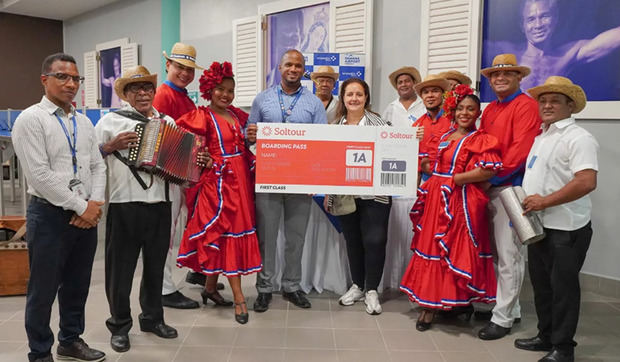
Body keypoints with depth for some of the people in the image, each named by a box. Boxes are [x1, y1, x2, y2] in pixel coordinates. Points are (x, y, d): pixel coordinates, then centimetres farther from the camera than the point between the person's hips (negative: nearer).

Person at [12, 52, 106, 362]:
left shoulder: (84, 122, 12)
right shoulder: (30, 119, -8)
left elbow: (98, 166, 11)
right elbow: (40, 175, -16)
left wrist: (95, 203, -5)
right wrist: (82, 207, -14)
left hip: (87, 215, 6)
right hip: (50, 216, -6)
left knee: (77, 285, 17)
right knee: (43, 290, 7)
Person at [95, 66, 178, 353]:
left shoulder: (168, 122, 13)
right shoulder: (111, 120, 2)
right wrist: (111, 146, -16)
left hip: (159, 205, 3)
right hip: (124, 206, -3)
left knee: (155, 266, 15)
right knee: (120, 268, 7)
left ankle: (152, 318, 32)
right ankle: (119, 326, 24)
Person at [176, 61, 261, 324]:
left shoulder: (237, 115, 13)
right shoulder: (202, 117, -6)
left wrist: (252, 139, 10)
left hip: (241, 177, 6)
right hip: (219, 180, -6)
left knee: (217, 234, 14)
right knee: (228, 233, -4)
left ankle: (210, 286, 29)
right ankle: (239, 298, 2)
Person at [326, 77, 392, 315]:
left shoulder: (378, 124, -2)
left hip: (374, 193, -3)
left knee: (374, 240, -4)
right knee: (352, 240, 12)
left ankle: (371, 290, 14)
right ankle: (357, 286, 29)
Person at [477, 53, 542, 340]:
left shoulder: (526, 105, -6)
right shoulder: (490, 109, 19)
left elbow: (521, 149, -15)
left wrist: (494, 175, -16)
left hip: (509, 187, -8)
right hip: (489, 188, 8)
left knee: (508, 254, -4)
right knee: (497, 250, 13)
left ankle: (502, 318, 6)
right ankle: (510, 308, 27)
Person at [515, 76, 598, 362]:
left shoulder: (578, 138, -13)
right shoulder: (540, 138, 15)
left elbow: (587, 182, -26)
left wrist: (544, 202, -22)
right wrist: (528, 208, 11)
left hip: (566, 229, -9)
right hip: (538, 226, 9)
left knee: (563, 287, 2)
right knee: (541, 283, 17)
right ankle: (546, 336, 32)